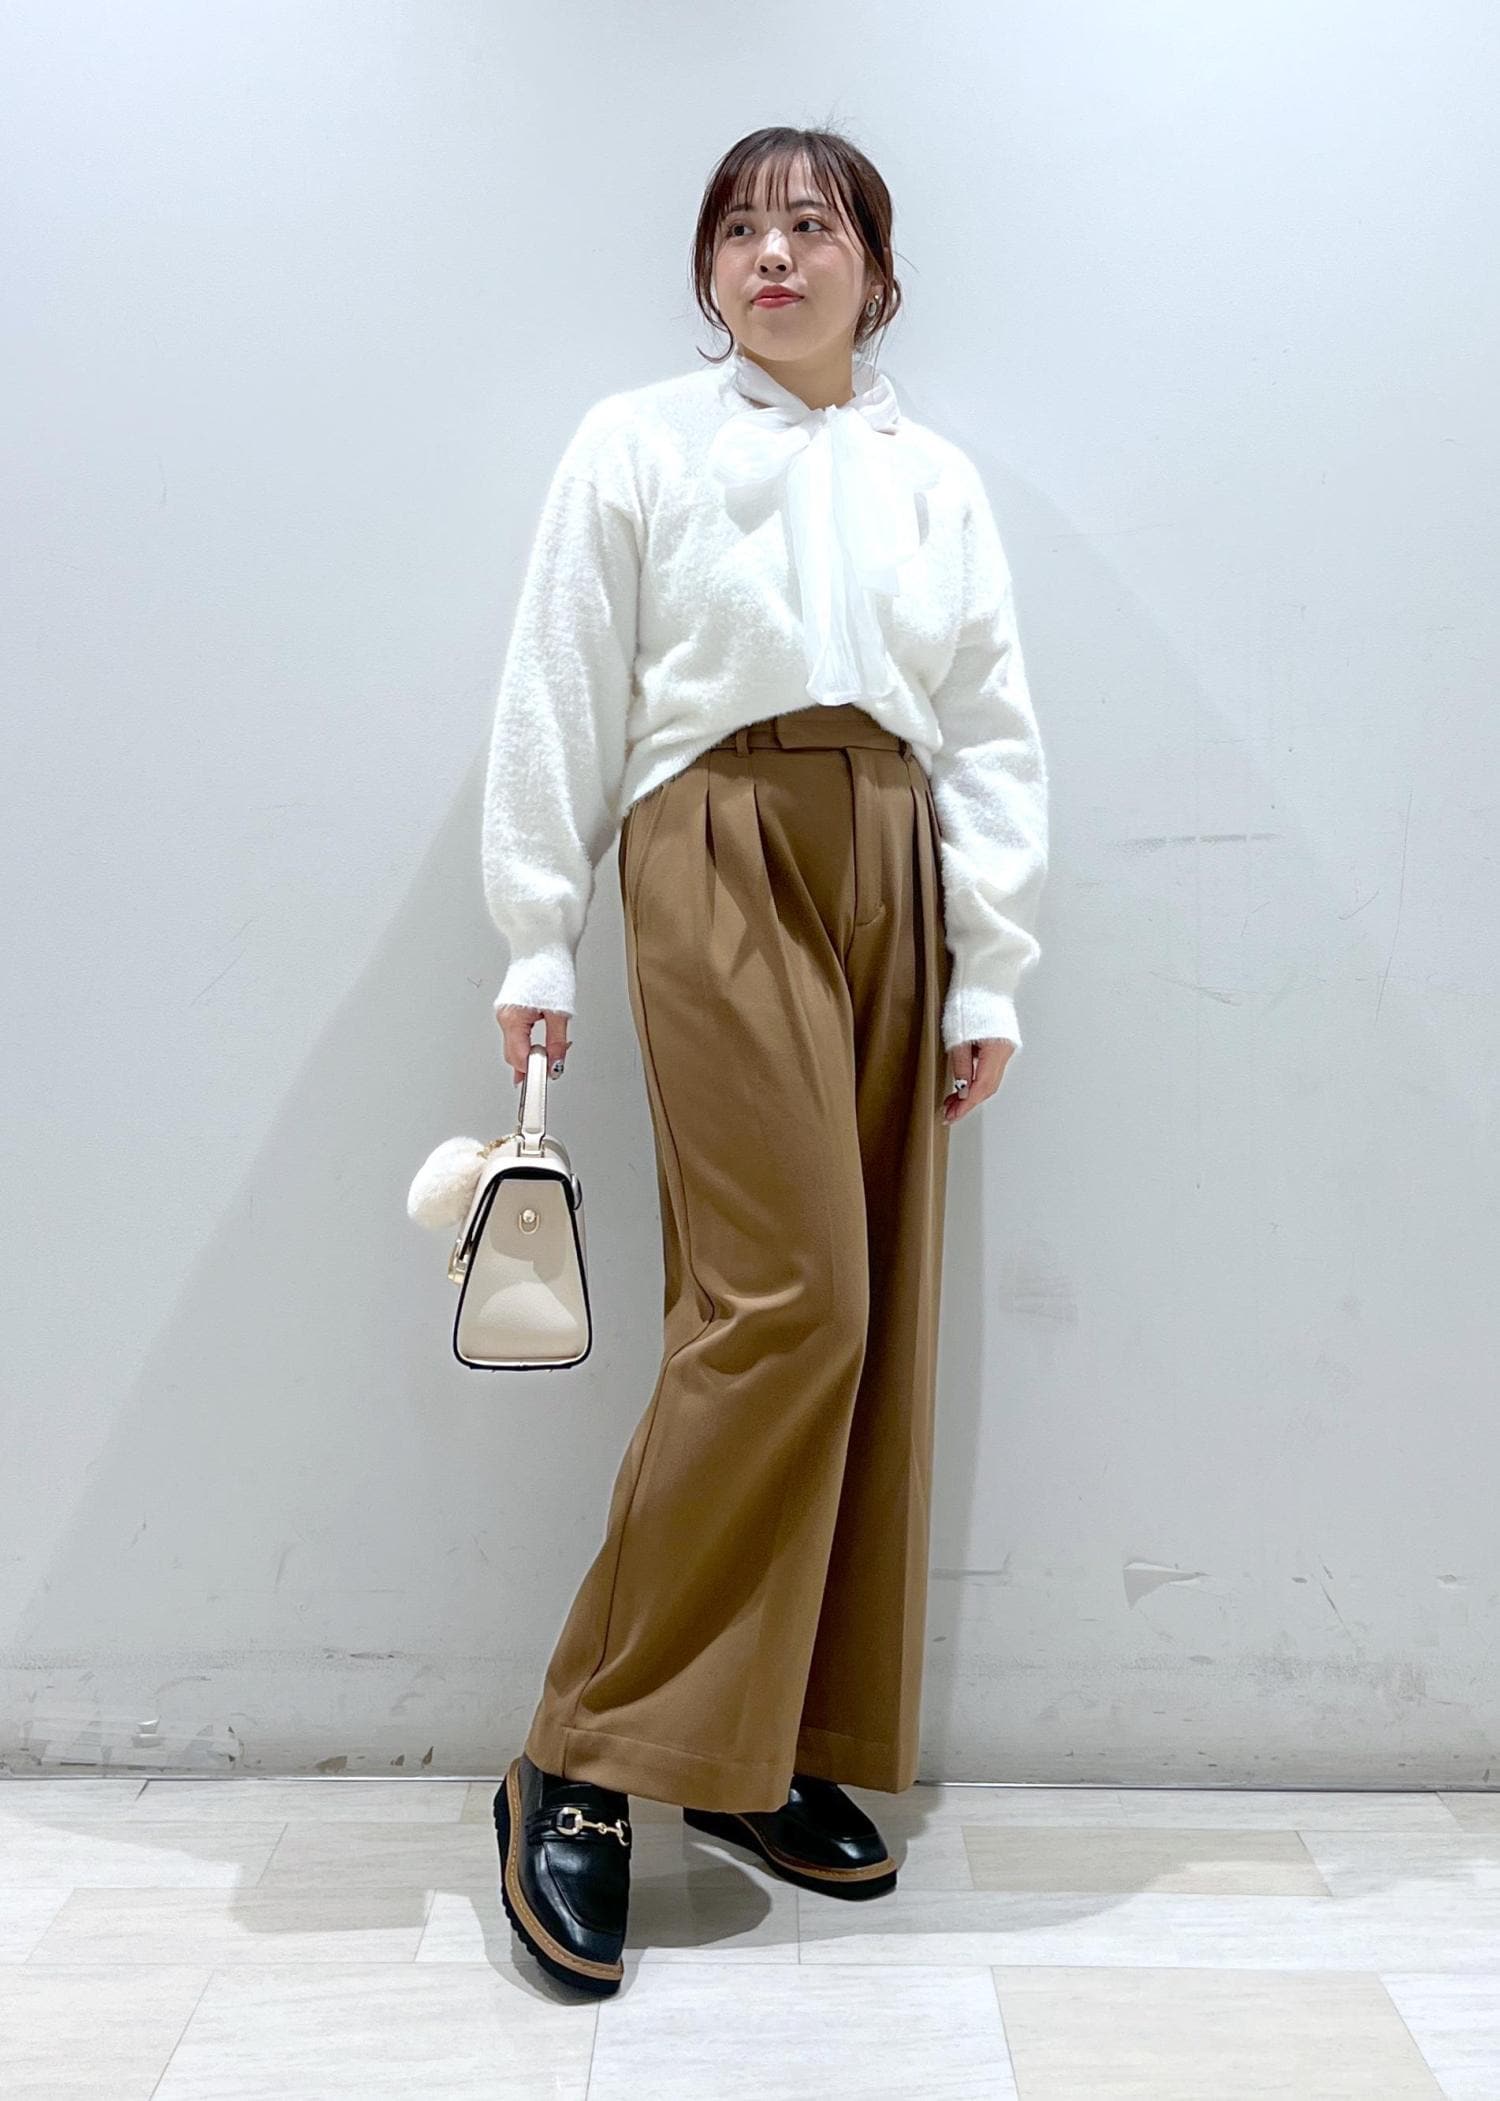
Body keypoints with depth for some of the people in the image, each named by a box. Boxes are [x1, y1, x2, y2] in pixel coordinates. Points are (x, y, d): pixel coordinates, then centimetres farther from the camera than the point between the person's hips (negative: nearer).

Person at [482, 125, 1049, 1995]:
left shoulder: (938, 478, 17)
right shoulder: (636, 445, 9)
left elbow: (993, 734, 11)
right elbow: (561, 701, 4)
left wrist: (990, 972, 3)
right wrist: (538, 944, -3)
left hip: (894, 876, 5)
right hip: (719, 866, -4)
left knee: (869, 1321, 1)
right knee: (788, 1299, -17)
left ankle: (761, 1755, 14)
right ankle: (583, 1765, -5)